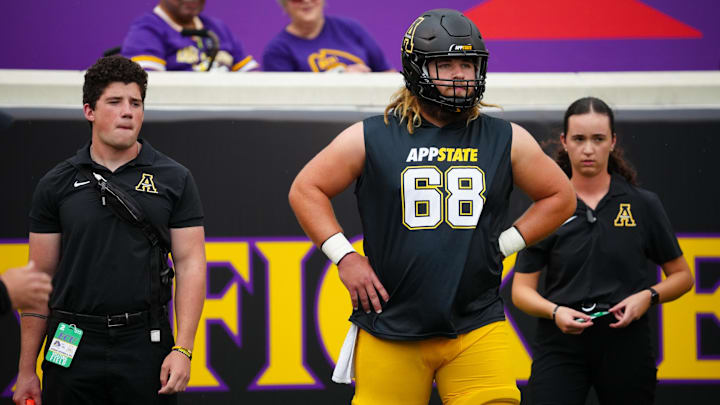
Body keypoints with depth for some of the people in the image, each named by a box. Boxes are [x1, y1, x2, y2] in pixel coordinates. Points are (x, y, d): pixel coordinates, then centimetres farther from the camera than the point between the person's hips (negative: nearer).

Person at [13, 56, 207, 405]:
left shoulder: (173, 179, 5)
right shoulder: (57, 185, 6)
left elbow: (190, 264, 1)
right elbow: (40, 276, 7)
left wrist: (183, 350, -10)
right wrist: (26, 370, 3)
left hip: (145, 346, -1)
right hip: (73, 349, 1)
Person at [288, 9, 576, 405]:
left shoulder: (506, 141, 9)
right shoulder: (371, 138, 4)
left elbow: (559, 196, 20)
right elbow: (306, 190, 10)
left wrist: (504, 244, 9)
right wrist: (343, 256, 1)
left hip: (476, 327, 1)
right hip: (390, 328, -1)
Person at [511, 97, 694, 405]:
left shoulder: (644, 205, 5)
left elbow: (681, 275, 11)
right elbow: (521, 290, 4)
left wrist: (648, 296, -9)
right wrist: (555, 312, -17)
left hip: (625, 343, 1)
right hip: (560, 345, -1)